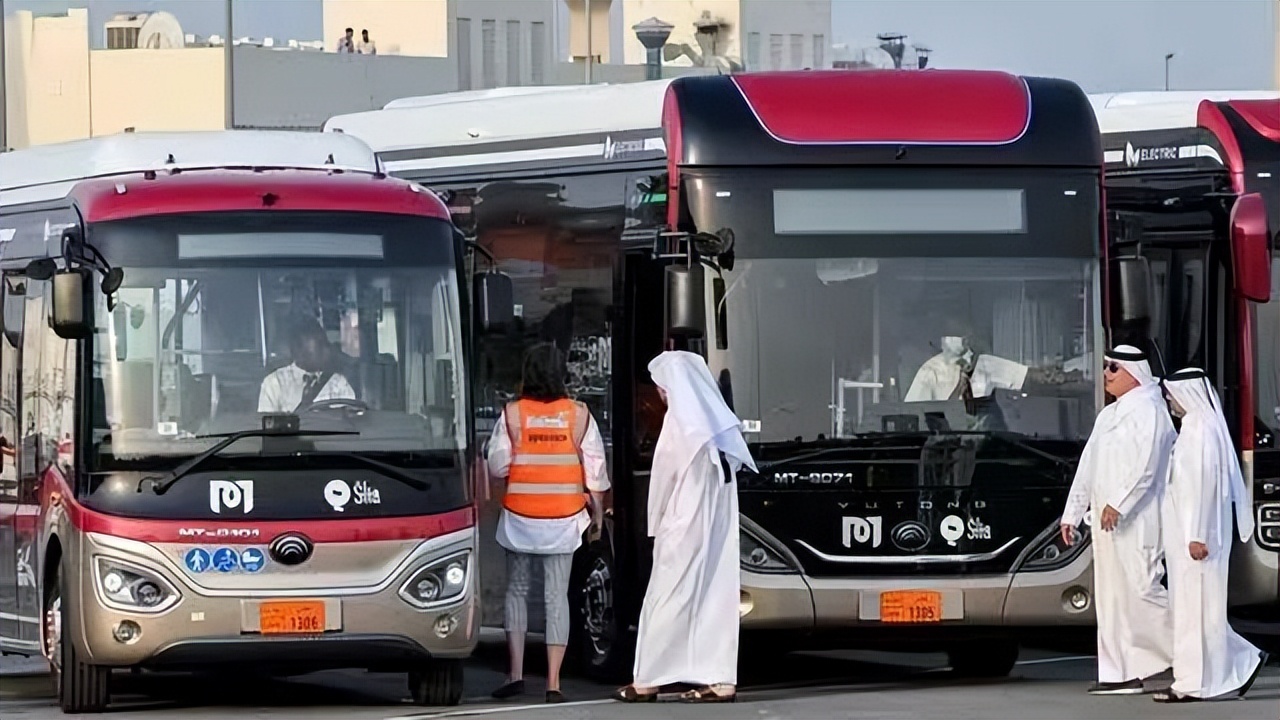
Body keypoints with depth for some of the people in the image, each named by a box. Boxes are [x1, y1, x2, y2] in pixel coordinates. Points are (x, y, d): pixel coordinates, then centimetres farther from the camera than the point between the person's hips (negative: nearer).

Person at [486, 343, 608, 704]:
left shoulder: (512, 414, -8)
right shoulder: (579, 415, -4)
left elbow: (497, 467, -6)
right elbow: (595, 471, -1)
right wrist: (598, 513, 12)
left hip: (520, 517, -1)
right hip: (564, 519, 1)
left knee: (517, 591, 14)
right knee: (557, 597, 3)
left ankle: (516, 674, 9)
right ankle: (553, 683, -1)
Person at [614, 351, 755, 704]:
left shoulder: (681, 419, -12)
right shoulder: (717, 419, 10)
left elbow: (666, 474, -10)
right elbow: (732, 466, 10)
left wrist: (657, 524, 2)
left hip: (686, 524, -8)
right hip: (718, 524, 8)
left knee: (669, 598, -3)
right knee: (716, 595, 5)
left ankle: (648, 680, 0)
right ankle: (720, 680, 2)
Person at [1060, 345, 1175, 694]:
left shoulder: (1147, 410, -9)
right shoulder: (1108, 416, 20)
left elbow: (1145, 466, -20)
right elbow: (1088, 467, 22)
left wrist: (1118, 504, -24)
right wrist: (1072, 514, 18)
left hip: (1136, 520, -9)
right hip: (1107, 521, 9)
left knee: (1142, 588, -13)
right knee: (1112, 595, 7)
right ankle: (1122, 674, 9)